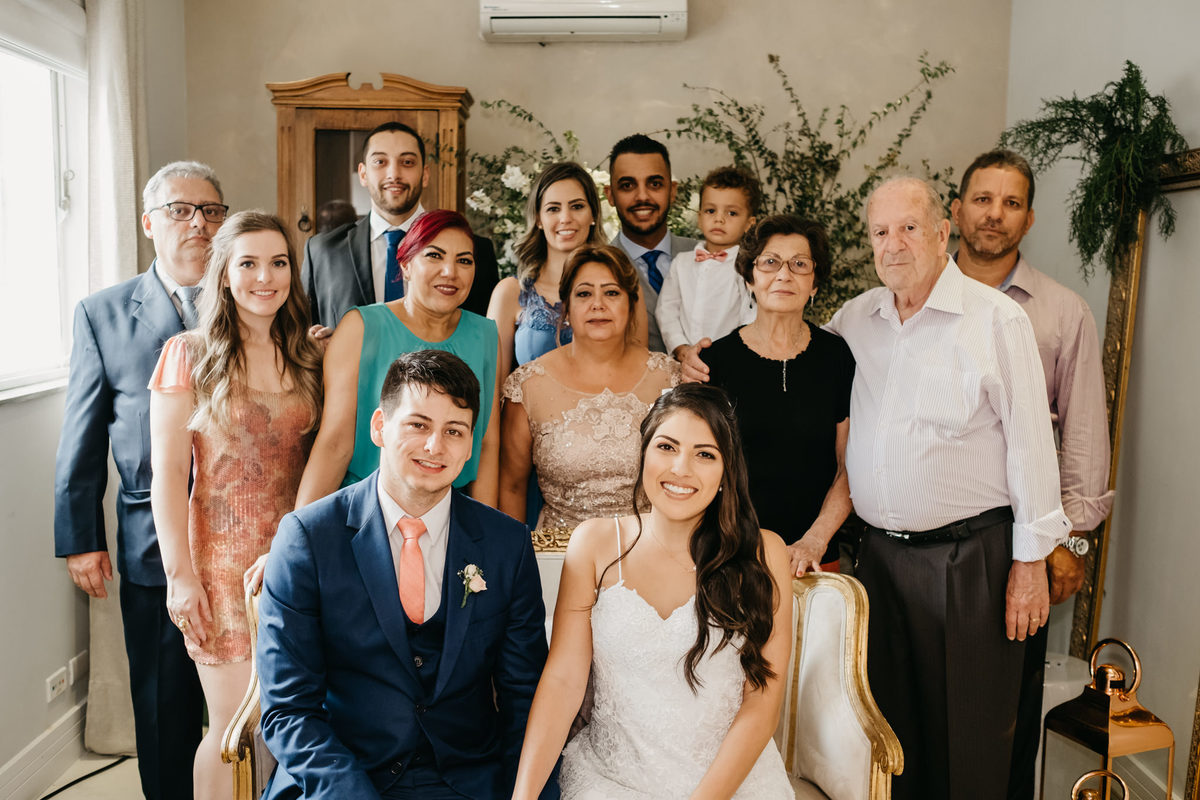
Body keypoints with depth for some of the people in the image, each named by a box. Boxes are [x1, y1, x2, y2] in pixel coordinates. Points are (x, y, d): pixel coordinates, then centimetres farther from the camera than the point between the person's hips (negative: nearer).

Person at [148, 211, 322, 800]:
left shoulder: (309, 358, 8)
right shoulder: (188, 355, -2)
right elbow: (167, 473, -4)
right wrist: (179, 573, -7)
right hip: (222, 558, -3)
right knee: (235, 723, -1)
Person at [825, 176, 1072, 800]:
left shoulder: (996, 319, -7)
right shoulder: (856, 318, 7)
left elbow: (1029, 442, -8)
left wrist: (1031, 561, -9)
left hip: (970, 558, -4)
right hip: (879, 553, 5)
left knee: (969, 732, 7)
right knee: (888, 718, 17)